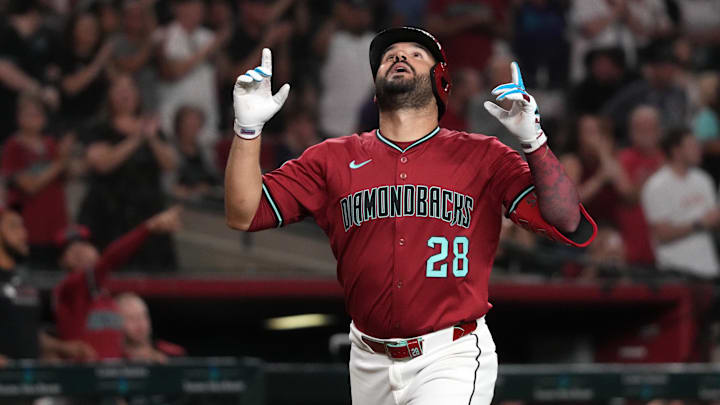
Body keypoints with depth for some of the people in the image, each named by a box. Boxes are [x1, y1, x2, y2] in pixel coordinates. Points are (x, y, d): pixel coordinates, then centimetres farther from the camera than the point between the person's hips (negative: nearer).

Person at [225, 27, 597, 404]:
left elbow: (569, 224, -8)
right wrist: (247, 128, -9)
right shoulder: (334, 159, 8)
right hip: (370, 365, 3)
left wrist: (533, 140, -21)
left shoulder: (483, 157, 2)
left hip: (452, 359, -3)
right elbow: (243, 214, 3)